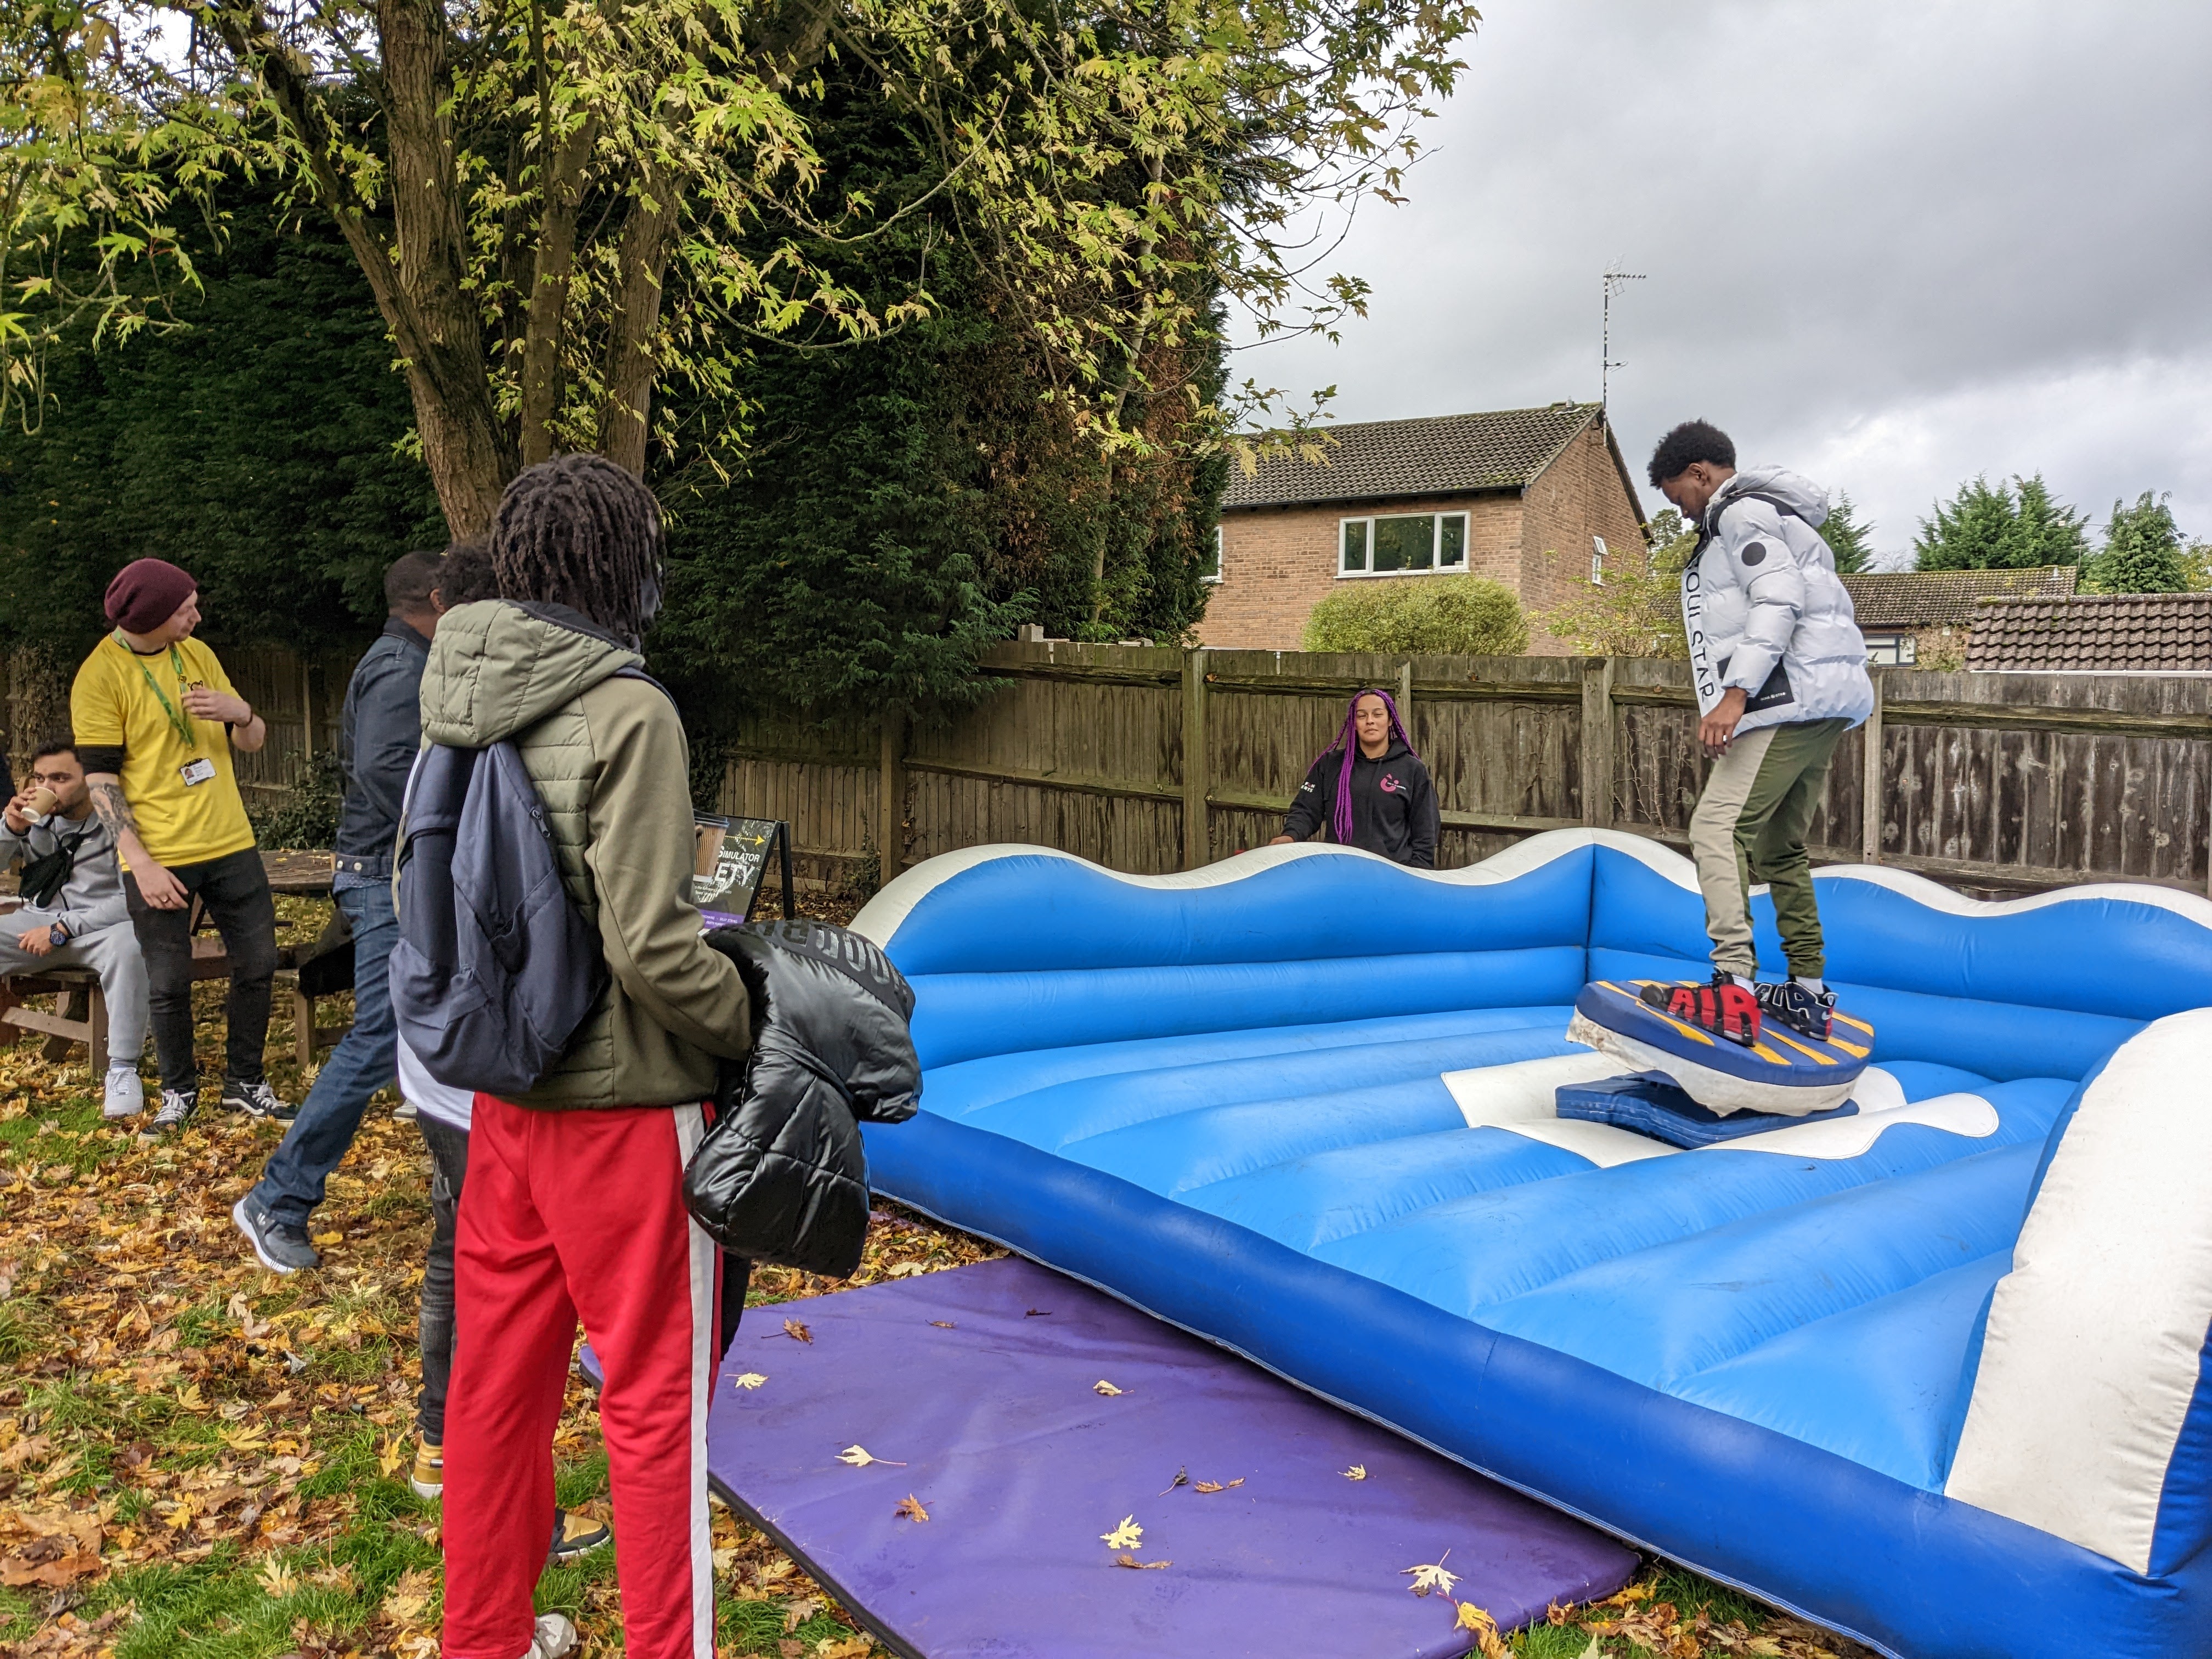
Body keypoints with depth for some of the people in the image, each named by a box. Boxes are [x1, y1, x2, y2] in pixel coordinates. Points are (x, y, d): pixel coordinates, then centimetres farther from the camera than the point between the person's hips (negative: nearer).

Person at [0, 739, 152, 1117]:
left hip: (102, 924, -5)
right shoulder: (32, 815, 4)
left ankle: (123, 1070, -28)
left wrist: (62, 930, -18)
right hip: (38, 919, 5)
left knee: (129, 946, -38)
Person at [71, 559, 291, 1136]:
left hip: (231, 844, 5)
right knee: (169, 983, 3)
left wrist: (240, 711, -12)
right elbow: (101, 780, -10)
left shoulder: (197, 653, 7)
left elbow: (253, 742, 12)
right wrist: (141, 863, -18)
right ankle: (179, 1092, 23)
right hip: (159, 859, -5)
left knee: (258, 964, 6)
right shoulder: (100, 676, -9)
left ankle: (245, 1082, 22)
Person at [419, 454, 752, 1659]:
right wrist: (750, 1025, -7)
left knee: (496, 1371, 20)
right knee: (656, 1392, 7)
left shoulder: (455, 705, 3)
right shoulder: (627, 714, -20)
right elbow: (652, 947, -23)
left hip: (503, 1097, 8)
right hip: (624, 1103, -7)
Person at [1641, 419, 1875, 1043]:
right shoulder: (1769, 517, 29)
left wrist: (1735, 694, -25)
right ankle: (1809, 995, 20)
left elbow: (1777, 604, -18)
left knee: (1718, 828, -20)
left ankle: (1734, 989, -30)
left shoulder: (1742, 511, -4)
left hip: (1791, 698, -11)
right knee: (1779, 847, 15)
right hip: (1820, 704, 11)